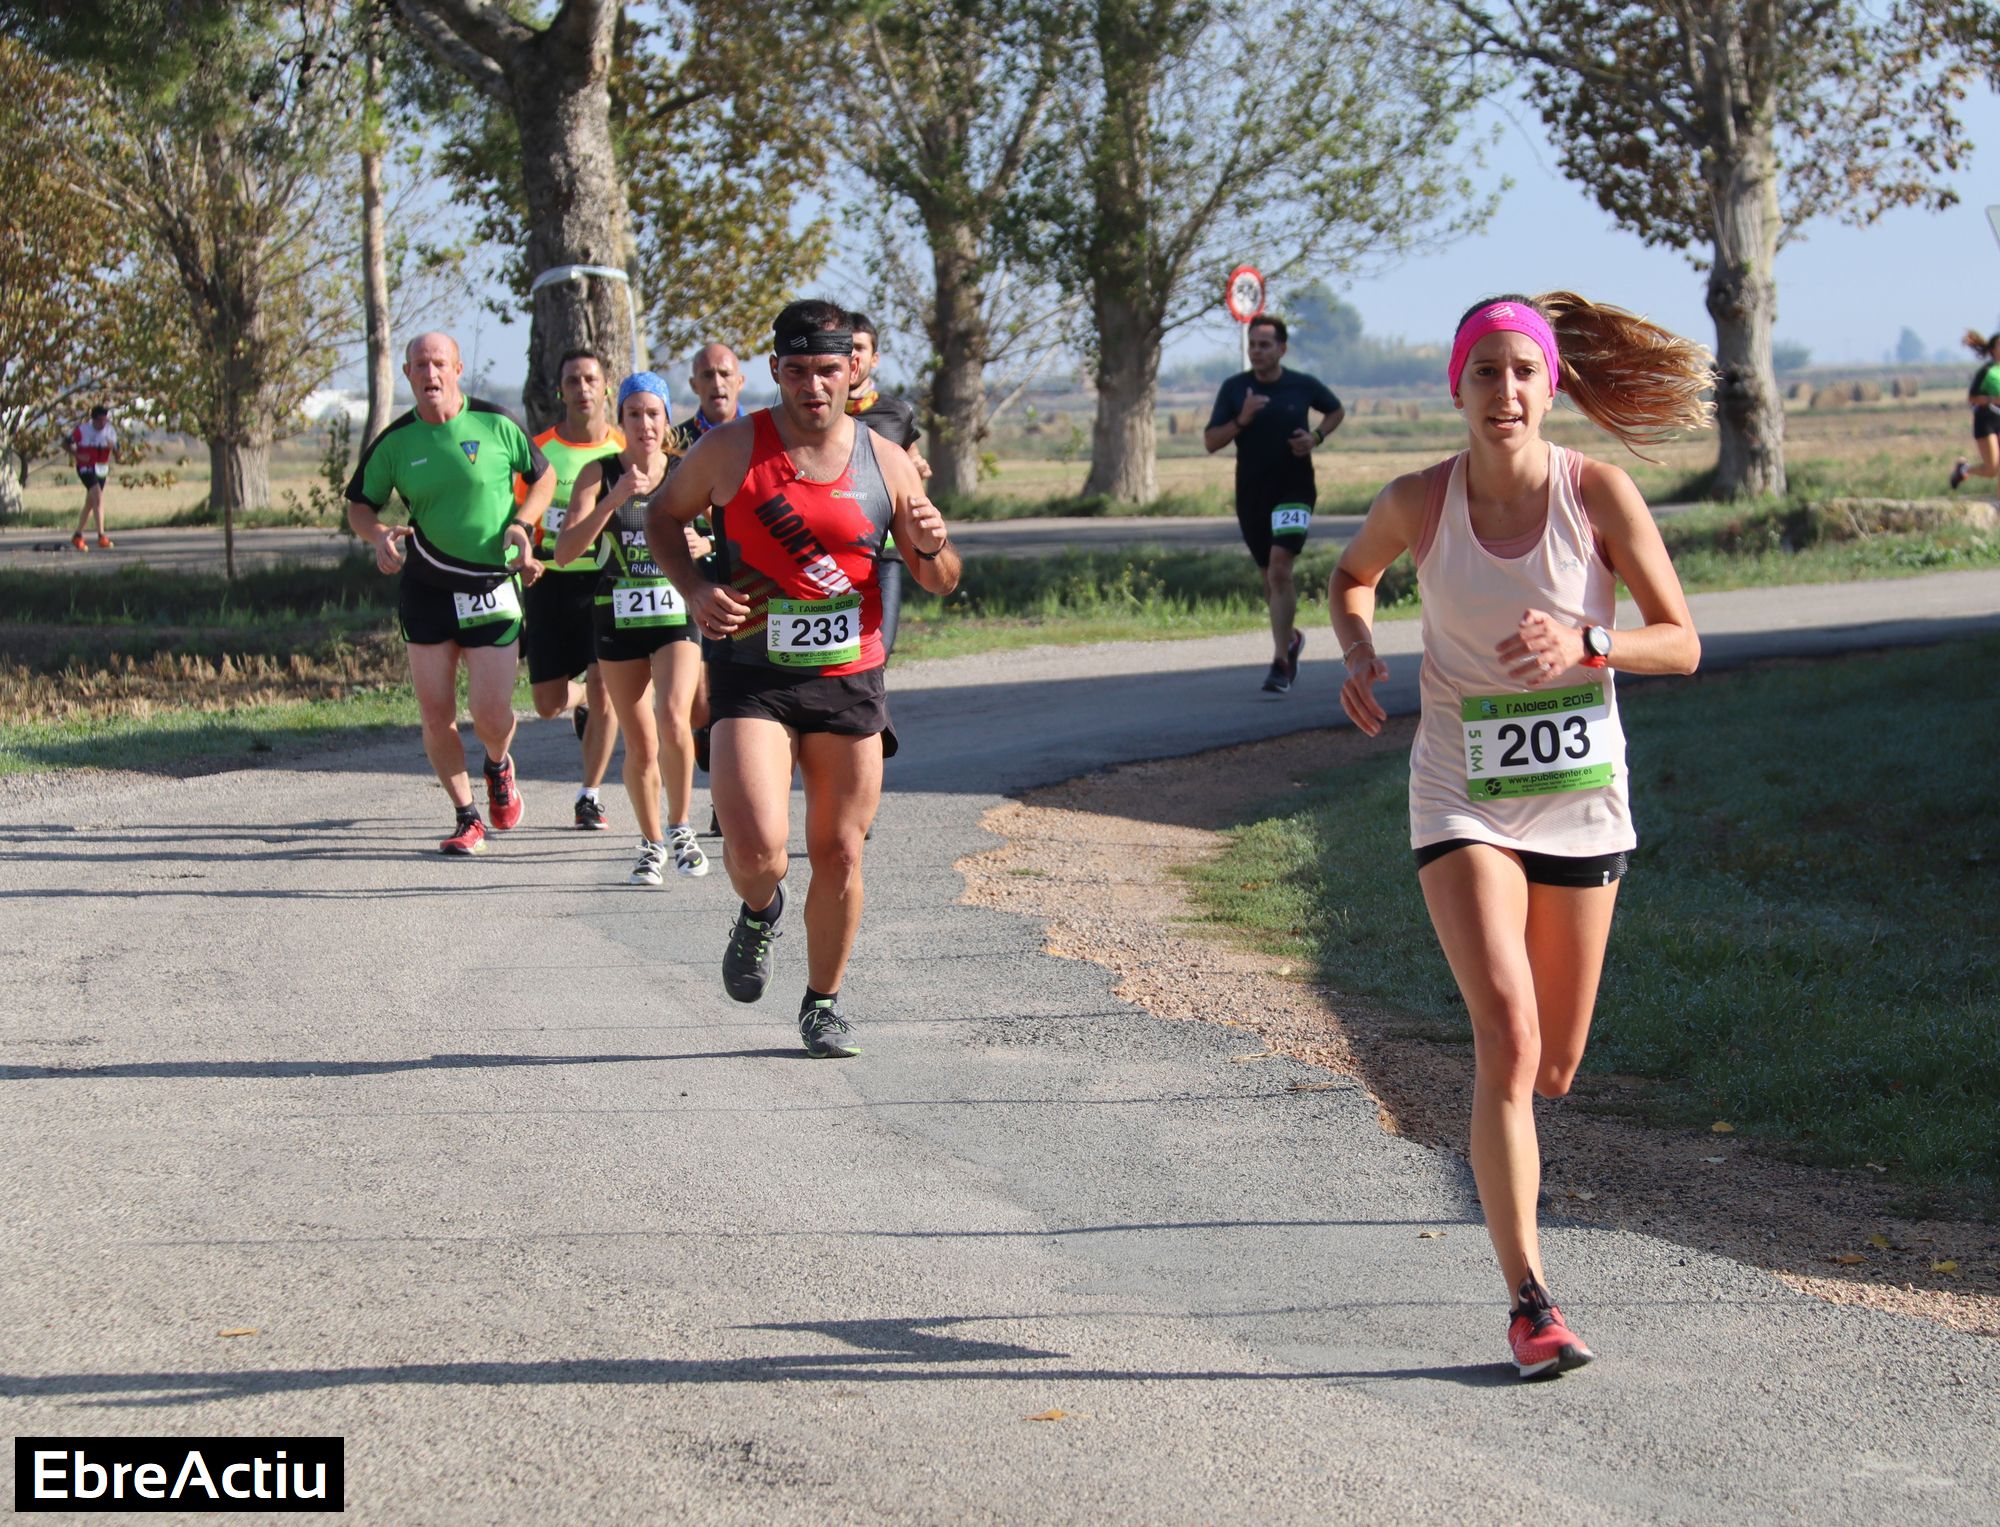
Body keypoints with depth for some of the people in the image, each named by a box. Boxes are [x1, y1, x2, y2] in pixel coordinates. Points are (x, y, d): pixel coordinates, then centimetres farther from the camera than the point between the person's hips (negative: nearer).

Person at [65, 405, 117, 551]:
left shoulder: (110, 432, 0)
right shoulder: (82, 430, -11)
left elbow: (117, 454, 3)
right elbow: (65, 443, -1)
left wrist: (113, 447, -20)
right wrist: (77, 455, -16)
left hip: (102, 470, 6)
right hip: (86, 469, -6)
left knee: (90, 504, 14)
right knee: (98, 499, -22)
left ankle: (78, 536, 28)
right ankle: (101, 536, -27)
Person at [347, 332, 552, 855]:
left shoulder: (496, 425, -5)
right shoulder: (394, 442, -1)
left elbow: (543, 476, 9)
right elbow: (359, 504, 9)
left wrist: (523, 524, -7)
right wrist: (379, 536, -12)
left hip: (494, 587, -2)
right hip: (426, 590, 2)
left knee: (491, 715, -6)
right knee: (436, 715, -1)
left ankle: (499, 767, 30)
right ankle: (467, 818, 16)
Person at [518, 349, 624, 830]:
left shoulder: (625, 450, 0)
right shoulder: (539, 449, 1)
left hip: (607, 580, -1)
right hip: (552, 582, 1)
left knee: (604, 690, -11)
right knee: (549, 704, 4)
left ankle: (589, 795, 6)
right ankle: (581, 700, 42)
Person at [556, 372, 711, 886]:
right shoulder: (599, 474, -2)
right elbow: (566, 550, -14)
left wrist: (703, 546, -11)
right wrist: (614, 499, -24)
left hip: (678, 615, -1)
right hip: (619, 617, 1)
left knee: (673, 720, -22)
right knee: (640, 746, 5)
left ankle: (680, 828, -3)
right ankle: (652, 844, 24)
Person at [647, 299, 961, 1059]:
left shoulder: (886, 465, 2)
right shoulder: (730, 449, -4)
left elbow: (940, 582, 10)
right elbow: (663, 515, 11)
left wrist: (932, 547, -14)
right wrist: (694, 589, -6)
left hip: (850, 679, 2)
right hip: (751, 677, -2)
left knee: (839, 855, 5)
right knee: (757, 845, -18)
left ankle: (824, 1002, 26)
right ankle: (759, 913, 18)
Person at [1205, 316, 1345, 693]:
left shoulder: (1303, 386, -2)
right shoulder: (1234, 389, -1)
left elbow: (1336, 410, 18)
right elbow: (1210, 442, -3)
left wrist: (1316, 437, -1)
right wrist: (1241, 421, -20)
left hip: (1294, 489, -3)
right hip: (1251, 494, 3)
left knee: (1280, 568, -19)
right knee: (1269, 576, 14)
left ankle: (1281, 662, -17)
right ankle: (1291, 638, 41)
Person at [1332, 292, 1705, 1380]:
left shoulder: (1599, 493, -11)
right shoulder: (1417, 504, -8)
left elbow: (1682, 643, -7)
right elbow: (1352, 575, 14)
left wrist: (1584, 643, -25)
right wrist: (1357, 655, -6)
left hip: (1580, 797, 1)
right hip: (1462, 796, -1)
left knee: (1554, 1065, 11)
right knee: (1508, 1038, -19)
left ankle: (1497, 1139, 50)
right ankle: (1528, 1301, -16)